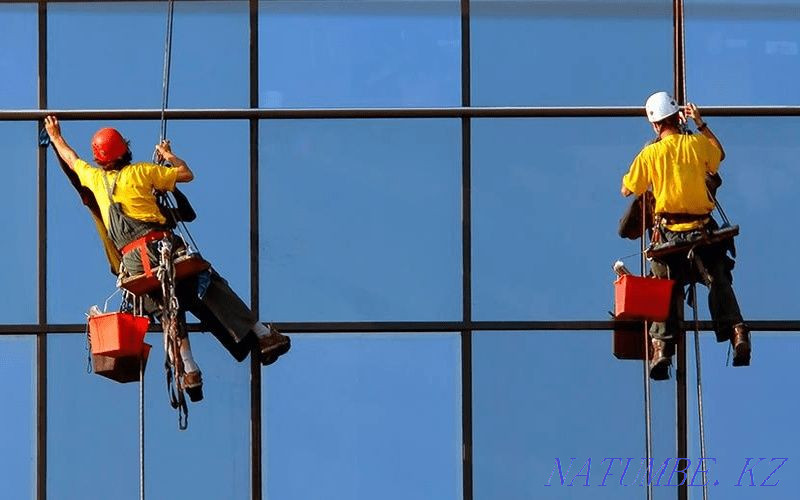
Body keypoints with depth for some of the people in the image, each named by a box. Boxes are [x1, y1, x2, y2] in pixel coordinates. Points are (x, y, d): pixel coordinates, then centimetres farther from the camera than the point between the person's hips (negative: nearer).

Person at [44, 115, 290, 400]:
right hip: (161, 244, -3)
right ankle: (263, 336, -9)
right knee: (212, 291, -3)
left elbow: (71, 160, 35)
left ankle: (190, 371, -4)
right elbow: (187, 174, 13)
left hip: (132, 260, 3)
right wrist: (168, 155, 31)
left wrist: (55, 136, 51)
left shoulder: (95, 179, 14)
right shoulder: (140, 172, 5)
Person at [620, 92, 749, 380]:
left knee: (668, 291, 3)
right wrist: (701, 124, 30)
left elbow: (627, 190, 8)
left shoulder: (649, 154, -3)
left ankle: (662, 348, -10)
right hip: (703, 228, 1)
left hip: (669, 232, -1)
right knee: (719, 283, 8)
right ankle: (736, 331, -12)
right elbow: (719, 154, 24)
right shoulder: (697, 144, 0)